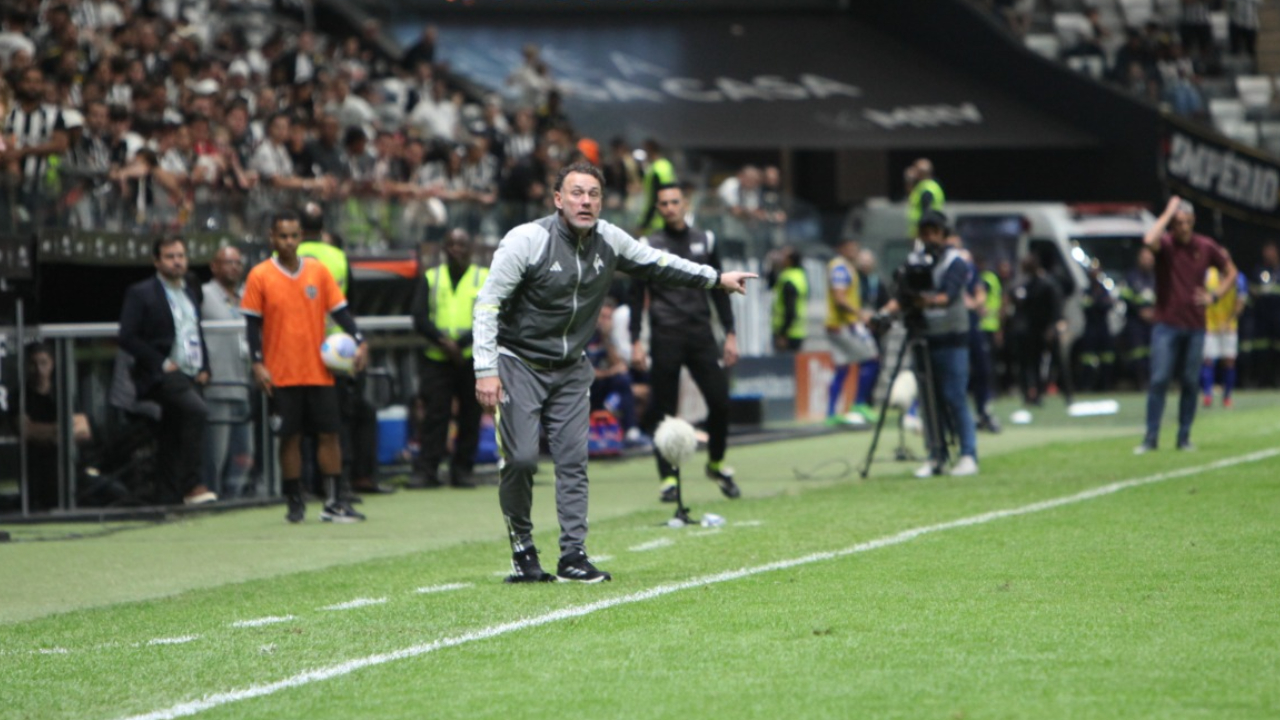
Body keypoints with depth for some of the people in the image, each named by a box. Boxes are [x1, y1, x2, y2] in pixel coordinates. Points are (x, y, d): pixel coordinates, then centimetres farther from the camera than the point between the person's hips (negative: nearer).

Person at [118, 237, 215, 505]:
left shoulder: (192, 292, 19)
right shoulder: (140, 293, -2)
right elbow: (127, 337, -9)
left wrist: (204, 367, 11)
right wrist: (161, 363, -14)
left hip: (191, 375, 7)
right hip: (163, 375, -7)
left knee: (173, 438, 8)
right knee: (197, 411, -28)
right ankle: (193, 485, -27)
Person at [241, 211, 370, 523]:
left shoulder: (318, 270, 4)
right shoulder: (260, 275, -2)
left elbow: (339, 310, 6)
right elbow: (253, 323, 0)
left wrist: (359, 342, -9)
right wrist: (258, 364, -8)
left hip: (319, 371, 2)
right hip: (281, 375, -2)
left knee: (329, 434, 0)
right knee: (290, 437, 1)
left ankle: (334, 503, 4)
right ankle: (294, 503, 11)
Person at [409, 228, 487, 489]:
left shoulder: (485, 279, 7)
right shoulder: (431, 278, 11)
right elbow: (419, 317, 2)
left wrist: (461, 343, -15)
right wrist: (443, 341, -14)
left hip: (473, 359, 0)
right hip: (437, 360, 0)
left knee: (470, 416, 3)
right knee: (434, 414, -6)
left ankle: (462, 470, 11)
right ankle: (427, 470, -5)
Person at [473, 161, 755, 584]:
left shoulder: (609, 240, -2)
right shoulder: (527, 240, -18)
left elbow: (657, 264, 16)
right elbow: (488, 303, -18)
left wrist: (716, 279, 19)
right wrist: (486, 370, -25)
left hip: (569, 368, 5)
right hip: (517, 363, -5)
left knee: (573, 460, -2)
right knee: (520, 458, -15)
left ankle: (573, 556, 1)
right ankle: (522, 547, 3)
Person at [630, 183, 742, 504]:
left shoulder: (705, 240, 11)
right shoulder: (648, 246, 2)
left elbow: (718, 290, 14)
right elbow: (637, 295, 3)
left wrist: (730, 334, 7)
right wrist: (636, 341, -4)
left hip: (701, 333, 2)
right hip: (665, 337, -2)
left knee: (720, 401, -6)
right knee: (663, 410, -3)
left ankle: (716, 463, 16)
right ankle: (669, 477, 4)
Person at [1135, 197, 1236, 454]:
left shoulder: (1205, 247, 3)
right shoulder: (1165, 244, -5)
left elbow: (1231, 272, 16)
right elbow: (1149, 240, -31)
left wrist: (1214, 296, 1)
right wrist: (1168, 212, -21)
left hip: (1195, 326, 3)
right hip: (1167, 324, -3)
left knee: (1190, 383, 5)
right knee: (1159, 380, -7)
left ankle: (1184, 437, 12)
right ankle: (1151, 437, -4)